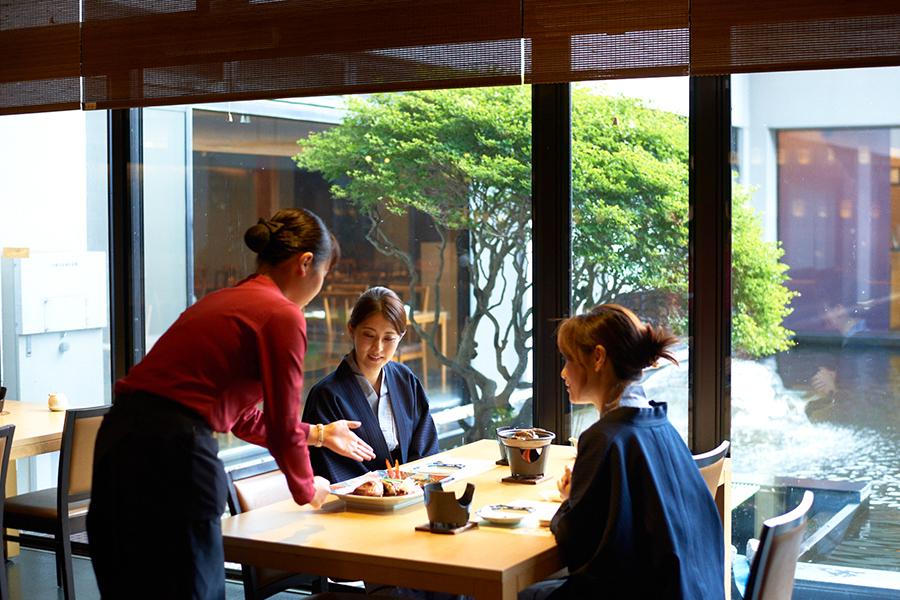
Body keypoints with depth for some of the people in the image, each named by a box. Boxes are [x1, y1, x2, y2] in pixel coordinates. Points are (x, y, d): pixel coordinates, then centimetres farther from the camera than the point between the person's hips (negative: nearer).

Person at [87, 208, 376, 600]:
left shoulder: (223, 301, 21)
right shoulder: (282, 316, -5)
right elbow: (282, 429, -3)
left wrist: (320, 434, 41)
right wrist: (307, 489, 16)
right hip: (171, 452, -9)